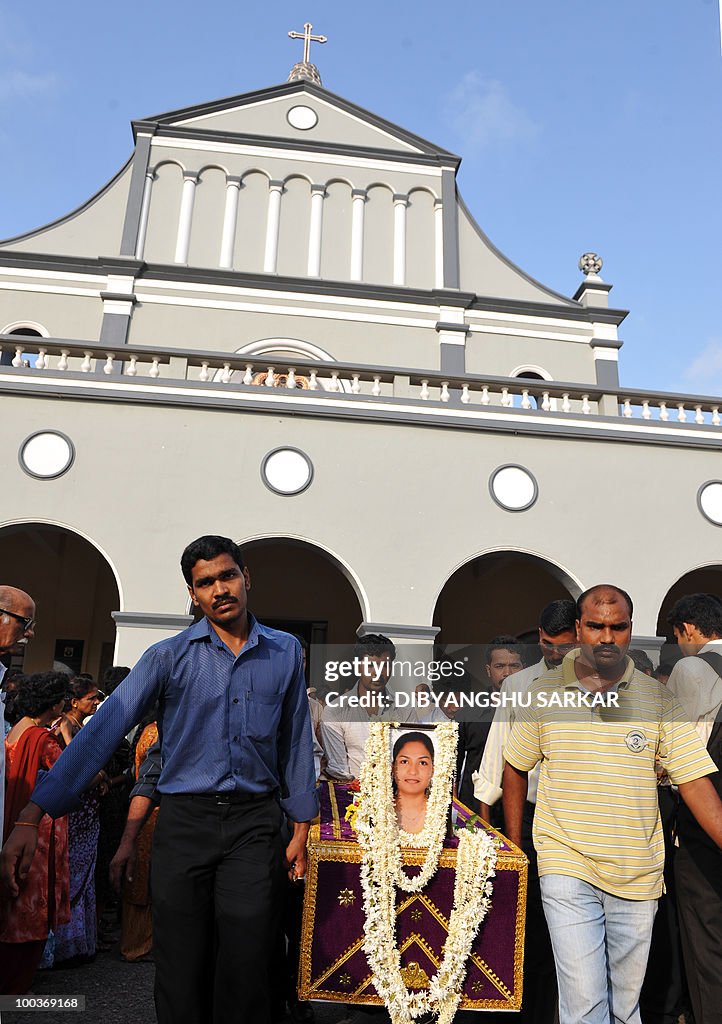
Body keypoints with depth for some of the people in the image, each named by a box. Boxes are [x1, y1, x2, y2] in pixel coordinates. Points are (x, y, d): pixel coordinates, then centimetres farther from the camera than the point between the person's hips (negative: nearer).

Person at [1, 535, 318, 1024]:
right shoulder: (170, 656, -3)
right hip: (184, 819, 0)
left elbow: (296, 741, 8)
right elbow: (103, 730, -9)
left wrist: (301, 828, 10)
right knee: (181, 969, 10)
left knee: (246, 970, 4)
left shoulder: (285, 652, 2)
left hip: (255, 822, 0)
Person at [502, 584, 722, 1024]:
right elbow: (516, 769, 8)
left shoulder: (658, 698, -3)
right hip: (567, 870, -1)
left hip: (638, 875, 2)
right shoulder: (543, 694, -3)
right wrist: (514, 848, 10)